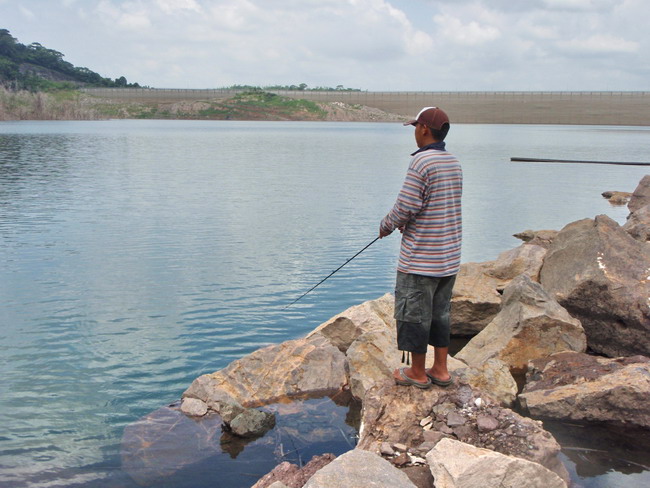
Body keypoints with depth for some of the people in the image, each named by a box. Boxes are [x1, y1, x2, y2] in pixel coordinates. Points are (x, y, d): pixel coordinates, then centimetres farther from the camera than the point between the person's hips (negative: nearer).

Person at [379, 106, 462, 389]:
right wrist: (404, 222, 17)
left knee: (414, 313, 5)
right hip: (449, 255, 8)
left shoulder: (421, 162, -17)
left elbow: (406, 207, -17)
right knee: (439, 312, 17)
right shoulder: (454, 164, 9)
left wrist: (387, 226, 2)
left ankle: (417, 373, 16)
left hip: (420, 257, -8)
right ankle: (440, 370, 24)